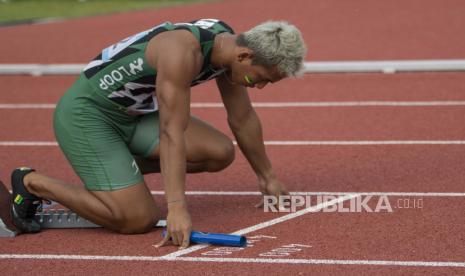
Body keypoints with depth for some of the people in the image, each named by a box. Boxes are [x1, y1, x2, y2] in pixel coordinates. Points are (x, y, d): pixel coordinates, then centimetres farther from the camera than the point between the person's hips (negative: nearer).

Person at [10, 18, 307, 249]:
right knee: (139, 220, -18)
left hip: (134, 113, 9)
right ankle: (32, 183, -3)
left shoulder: (229, 44, -4)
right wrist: (177, 208, -40)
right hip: (86, 113, -9)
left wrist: (268, 177, 19)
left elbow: (243, 119, 11)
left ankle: (122, 166, 10)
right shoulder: (183, 51, -32)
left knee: (221, 153, -6)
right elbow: (172, 133, -36)